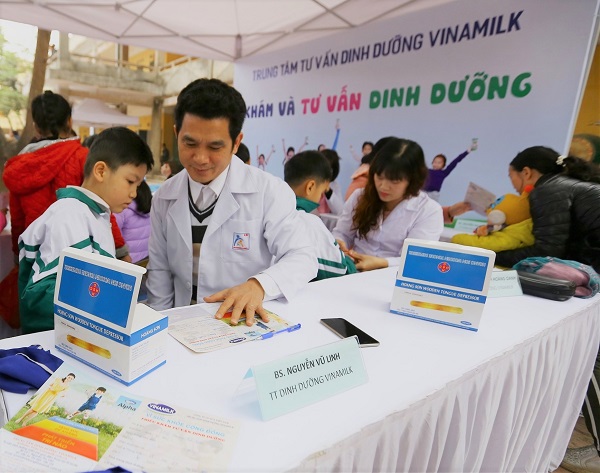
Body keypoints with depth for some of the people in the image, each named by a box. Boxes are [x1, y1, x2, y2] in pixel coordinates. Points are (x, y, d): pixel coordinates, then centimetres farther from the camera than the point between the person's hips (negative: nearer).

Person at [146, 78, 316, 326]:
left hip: (247, 323, -3)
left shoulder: (271, 192, -11)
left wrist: (258, 285, -29)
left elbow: (302, 257, -12)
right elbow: (160, 272, 9)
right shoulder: (163, 198, 3)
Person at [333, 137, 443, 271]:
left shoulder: (430, 210, -7)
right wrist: (337, 245, -10)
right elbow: (342, 234, 12)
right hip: (353, 272, 4)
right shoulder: (359, 196, 6)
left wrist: (381, 264, -28)